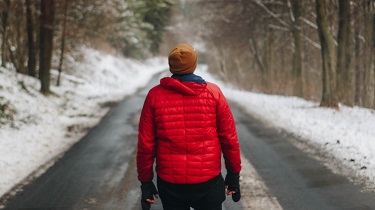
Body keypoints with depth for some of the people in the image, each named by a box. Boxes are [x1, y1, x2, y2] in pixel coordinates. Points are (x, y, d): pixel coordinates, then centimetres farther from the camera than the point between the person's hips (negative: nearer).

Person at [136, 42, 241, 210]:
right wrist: (234, 175, 10)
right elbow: (229, 139, -2)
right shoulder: (213, 92, -4)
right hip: (209, 182, -1)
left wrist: (145, 182, 7)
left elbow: (145, 144, -2)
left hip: (169, 184, 1)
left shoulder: (155, 95, -4)